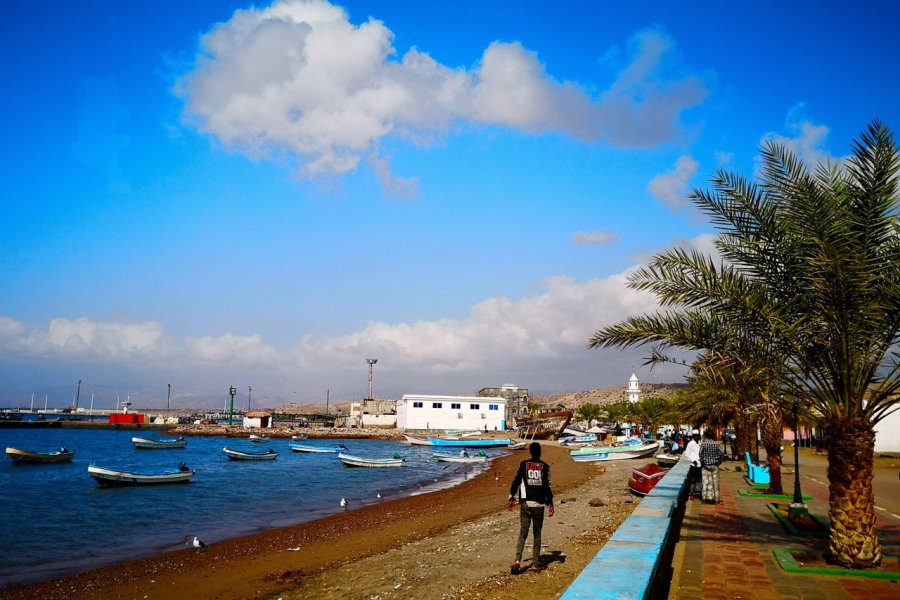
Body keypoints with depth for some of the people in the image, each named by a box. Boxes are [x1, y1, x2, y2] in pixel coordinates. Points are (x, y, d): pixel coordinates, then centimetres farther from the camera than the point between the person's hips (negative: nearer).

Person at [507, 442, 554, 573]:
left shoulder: (523, 464, 1)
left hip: (525, 503, 0)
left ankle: (518, 560, -16)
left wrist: (511, 498, 10)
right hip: (539, 504, 0)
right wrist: (550, 504, 2)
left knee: (523, 533, 2)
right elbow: (547, 486, -5)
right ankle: (535, 563, 11)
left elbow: (516, 481, 0)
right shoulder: (545, 466, -1)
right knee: (537, 533, 11)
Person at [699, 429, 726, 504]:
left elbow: (701, 454, -15)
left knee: (706, 481, 2)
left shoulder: (703, 444, -7)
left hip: (706, 465, -2)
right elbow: (722, 453, -6)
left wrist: (703, 463, -7)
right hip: (715, 465, 2)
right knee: (715, 481, 9)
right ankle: (716, 498, 13)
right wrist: (719, 461, 4)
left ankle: (707, 498, 2)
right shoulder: (716, 444, 0)